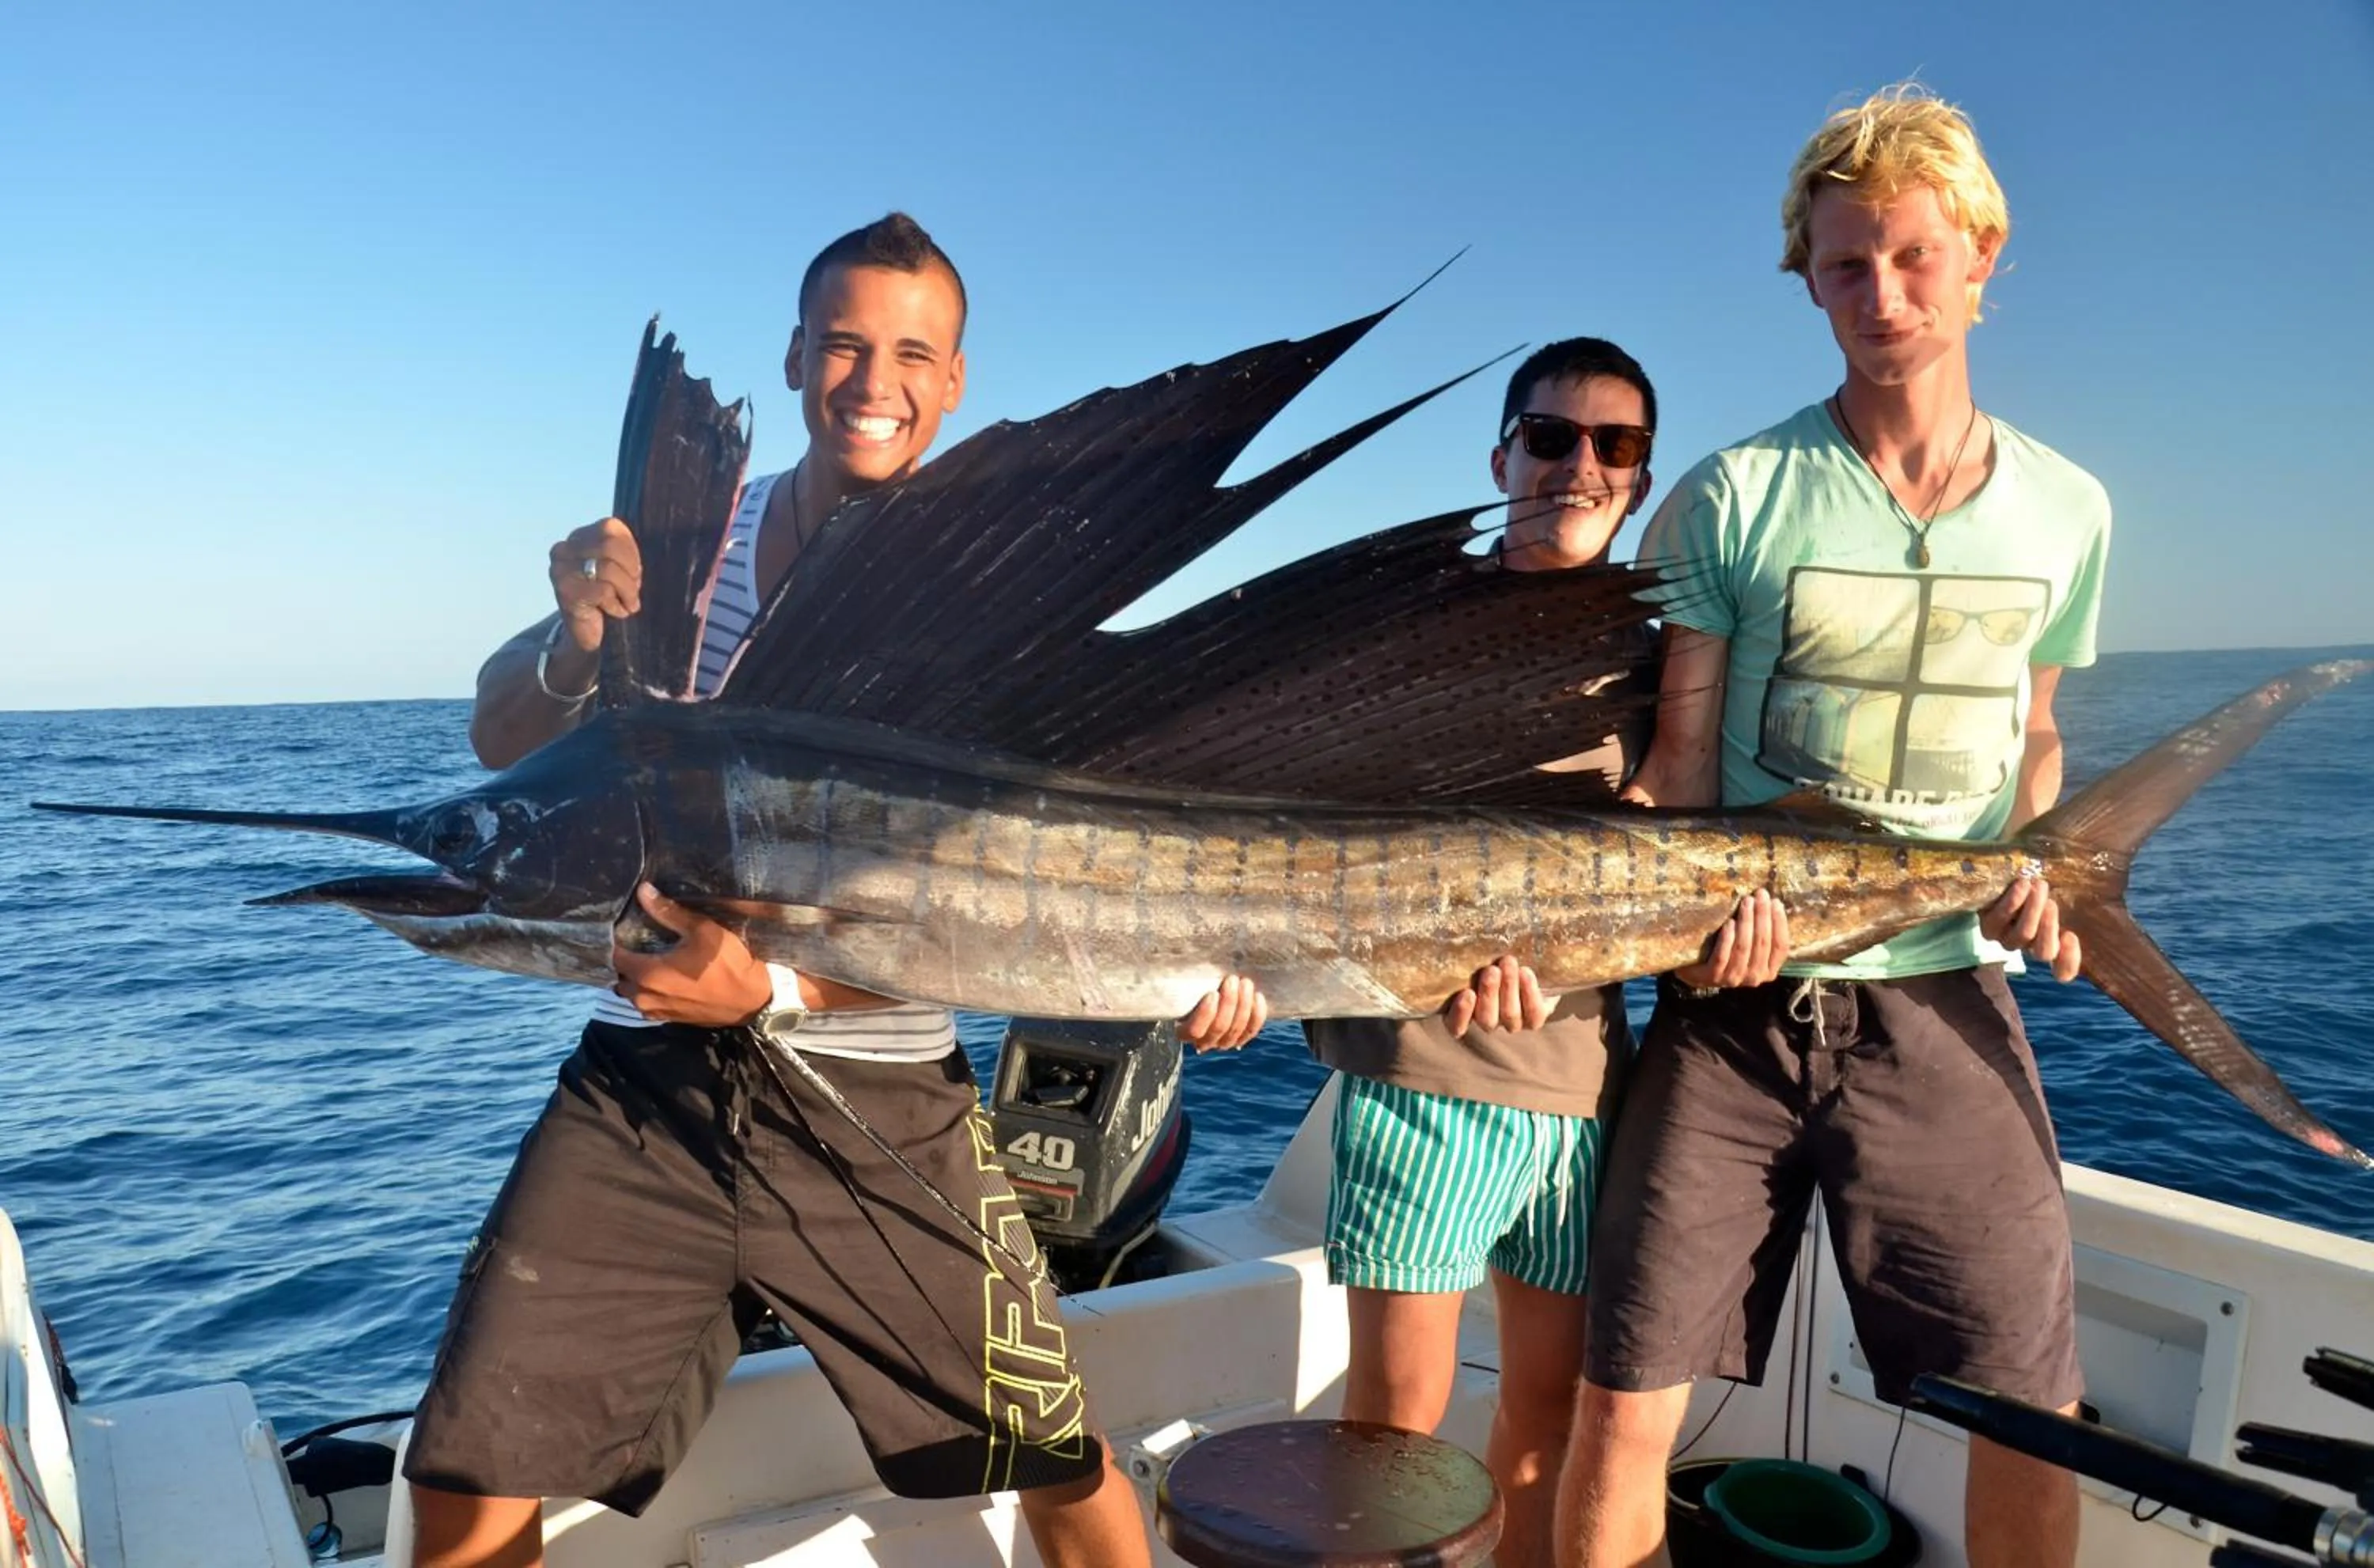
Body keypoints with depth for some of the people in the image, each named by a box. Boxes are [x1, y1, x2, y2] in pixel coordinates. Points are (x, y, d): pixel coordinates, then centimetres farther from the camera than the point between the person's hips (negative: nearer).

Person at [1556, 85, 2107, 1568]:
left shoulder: (2066, 510, 7)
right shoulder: (1730, 500, -4)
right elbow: (1677, 759, -2)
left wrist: (2032, 867, 0)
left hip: (1944, 1003, 3)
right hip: (1739, 1000, -2)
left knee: (2035, 1415, 7)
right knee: (1627, 1400, -1)